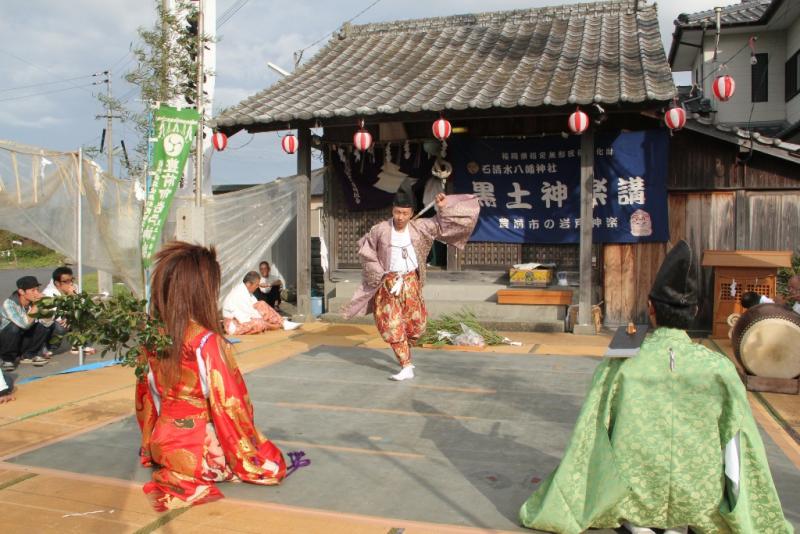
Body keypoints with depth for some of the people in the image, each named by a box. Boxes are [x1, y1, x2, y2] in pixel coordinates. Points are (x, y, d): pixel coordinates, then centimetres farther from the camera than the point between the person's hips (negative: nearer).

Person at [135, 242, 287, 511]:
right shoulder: (207, 341, -23)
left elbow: (146, 398, 7)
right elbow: (229, 405, -18)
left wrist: (153, 445, 21)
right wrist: (248, 454, -4)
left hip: (163, 446, 8)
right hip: (200, 450, -8)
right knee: (273, 464, 10)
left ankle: (175, 471, 13)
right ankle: (193, 476, 2)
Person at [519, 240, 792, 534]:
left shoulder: (617, 366, -15)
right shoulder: (720, 368, -12)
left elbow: (586, 442, -9)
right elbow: (741, 451, -6)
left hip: (632, 497, -1)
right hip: (699, 502, 1)